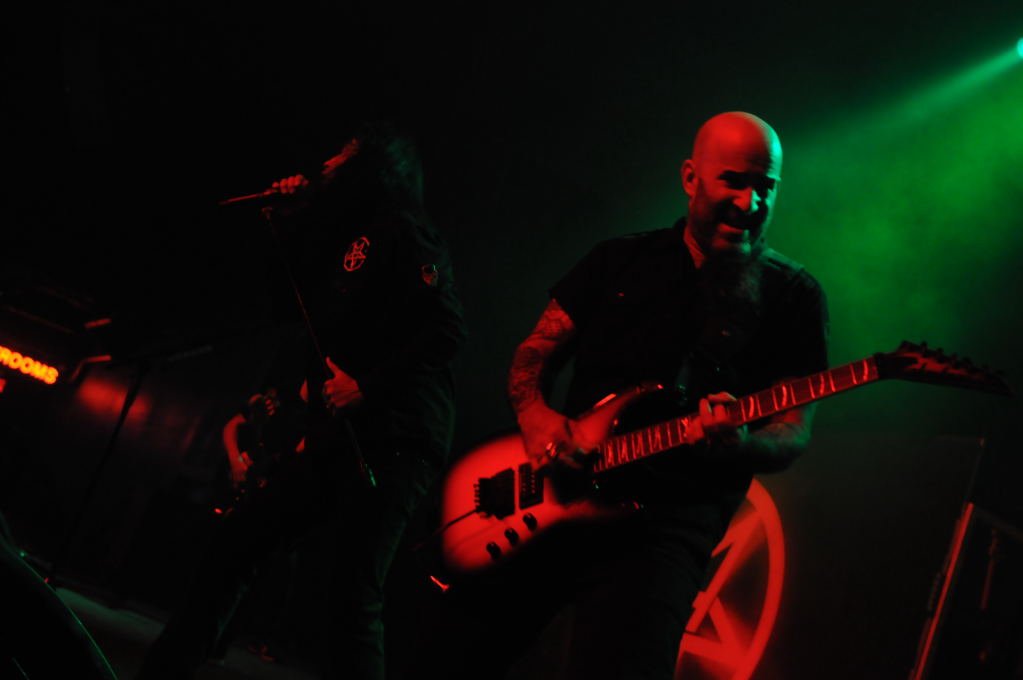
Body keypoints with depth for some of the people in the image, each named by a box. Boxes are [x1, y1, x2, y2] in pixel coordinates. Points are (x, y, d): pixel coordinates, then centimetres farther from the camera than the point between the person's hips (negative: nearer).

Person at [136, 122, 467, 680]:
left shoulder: (403, 231, 0)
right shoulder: (344, 241, 26)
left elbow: (446, 330, -12)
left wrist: (366, 386, -18)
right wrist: (288, 219, 24)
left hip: (389, 438, -9)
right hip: (335, 436, 9)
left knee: (353, 599, -17)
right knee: (235, 541, 8)